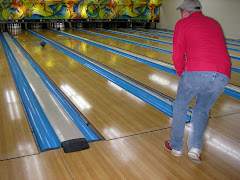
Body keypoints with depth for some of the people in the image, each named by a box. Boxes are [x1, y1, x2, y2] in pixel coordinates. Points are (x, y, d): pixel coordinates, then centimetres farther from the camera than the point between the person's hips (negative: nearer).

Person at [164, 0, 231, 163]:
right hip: (222, 76, 5)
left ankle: (176, 146, 30)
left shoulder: (183, 24, 12)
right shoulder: (214, 24, 27)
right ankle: (195, 147, 13)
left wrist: (182, 74, 20)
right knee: (202, 110, 23)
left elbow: (178, 55, 5)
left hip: (197, 72, -4)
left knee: (180, 107, 18)